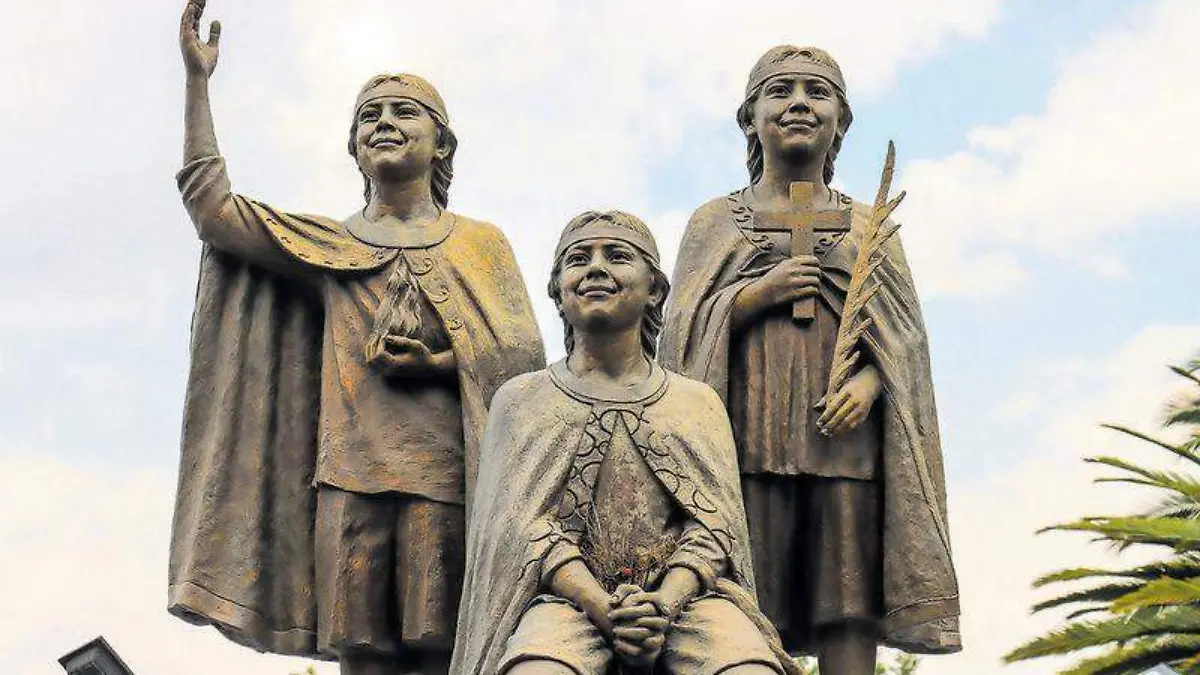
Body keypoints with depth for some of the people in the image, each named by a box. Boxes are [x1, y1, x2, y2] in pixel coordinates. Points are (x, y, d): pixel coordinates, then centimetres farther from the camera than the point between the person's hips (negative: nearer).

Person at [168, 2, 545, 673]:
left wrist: (440, 363, -10)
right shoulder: (326, 243, 20)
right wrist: (197, 80, 8)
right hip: (352, 468, 1)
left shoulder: (480, 242, 16)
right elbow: (212, 206, 10)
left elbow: (525, 357, 7)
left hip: (444, 468, -1)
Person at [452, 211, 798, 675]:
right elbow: (527, 528, 2)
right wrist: (607, 611, -15)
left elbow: (712, 524, 7)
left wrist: (661, 607, -15)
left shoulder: (698, 404, 19)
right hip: (569, 596, -1)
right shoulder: (521, 401, 15)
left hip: (681, 591, 1)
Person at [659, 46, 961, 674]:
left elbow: (906, 335, 12)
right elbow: (684, 331, 8)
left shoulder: (871, 227, 19)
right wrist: (758, 294, -7)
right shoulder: (714, 221, 17)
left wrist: (871, 380, -9)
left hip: (845, 437, 1)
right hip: (748, 439, -1)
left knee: (849, 610, -6)